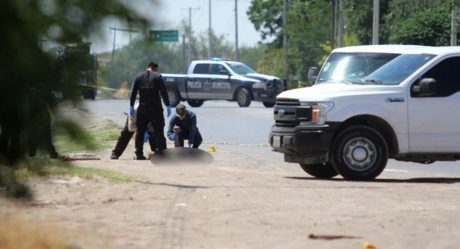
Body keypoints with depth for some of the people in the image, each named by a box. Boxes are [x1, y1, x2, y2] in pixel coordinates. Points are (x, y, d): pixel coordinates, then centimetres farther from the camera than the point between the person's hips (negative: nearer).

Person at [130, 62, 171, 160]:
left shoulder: (138, 77, 8)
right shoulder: (157, 76, -2)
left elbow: (133, 92, 5)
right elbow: (164, 92, -7)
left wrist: (131, 106, 9)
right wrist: (167, 106, -5)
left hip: (142, 108, 3)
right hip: (156, 108, -3)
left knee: (140, 131, 9)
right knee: (158, 130, 2)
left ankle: (139, 154, 7)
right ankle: (161, 150, -2)